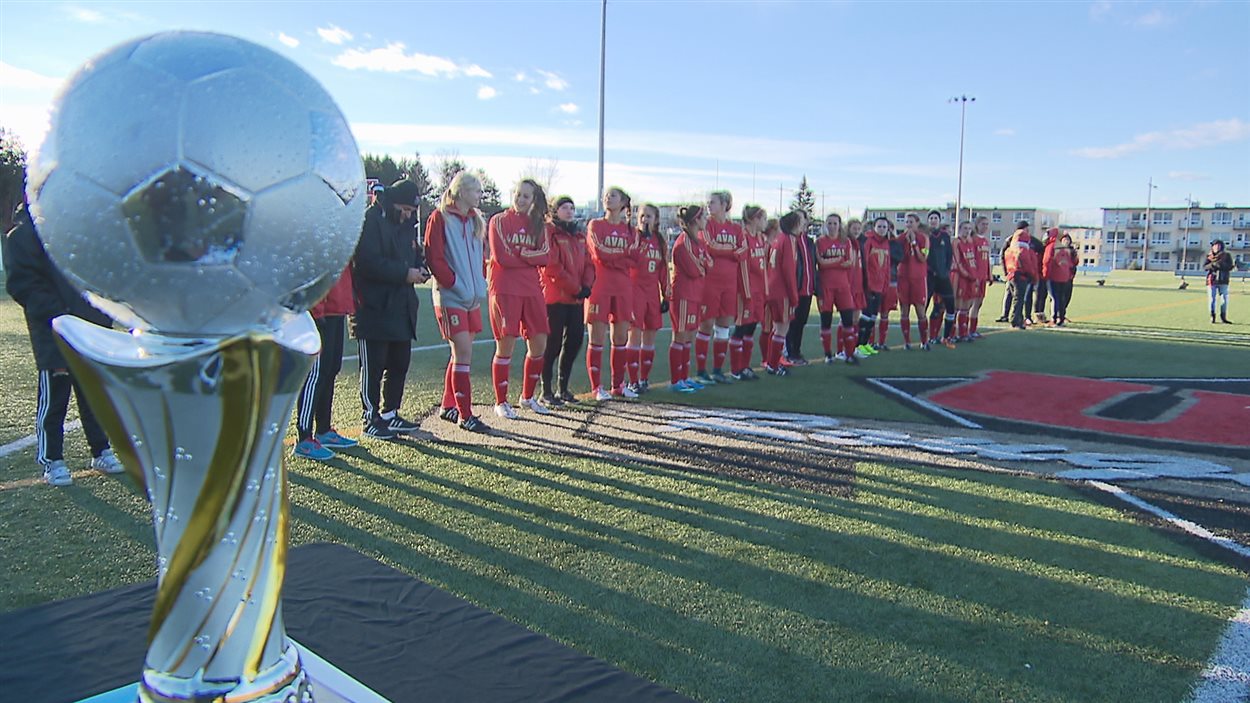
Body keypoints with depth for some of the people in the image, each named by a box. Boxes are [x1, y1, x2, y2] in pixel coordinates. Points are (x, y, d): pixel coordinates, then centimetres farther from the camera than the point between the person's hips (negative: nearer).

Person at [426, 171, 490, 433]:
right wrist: (454, 283, -14)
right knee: (464, 353, -10)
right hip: (450, 297, -8)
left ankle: (448, 406, 26)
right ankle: (465, 415, -3)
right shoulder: (440, 217, -7)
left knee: (460, 353, 13)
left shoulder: (476, 220, 15)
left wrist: (480, 280, 6)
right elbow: (434, 258, -13)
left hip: (473, 297, 8)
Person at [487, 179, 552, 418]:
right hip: (504, 289, -5)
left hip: (532, 289, 5)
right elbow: (501, 256, -11)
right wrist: (531, 257, -3)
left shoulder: (539, 225, 13)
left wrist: (521, 253, -15)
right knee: (506, 345, -4)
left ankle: (528, 397, 23)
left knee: (539, 344, 5)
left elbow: (545, 257, -1)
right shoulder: (499, 221, 0)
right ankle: (501, 402, 8)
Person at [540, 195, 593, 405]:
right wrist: (576, 288, -14)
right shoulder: (549, 232, -7)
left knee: (575, 340, 9)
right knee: (553, 344, -6)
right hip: (555, 297, -8)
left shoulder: (579, 236, 18)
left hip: (576, 299, 8)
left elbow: (587, 263, 14)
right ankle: (546, 391, 4)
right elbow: (552, 266, -15)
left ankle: (562, 388, 21)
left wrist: (587, 285, -5)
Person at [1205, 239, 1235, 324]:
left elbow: (1230, 266, -2)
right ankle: (1212, 317, 9)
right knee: (1212, 299, 0)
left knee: (1224, 299, -1)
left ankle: (1223, 317, 7)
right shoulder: (1209, 256, 9)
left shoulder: (1226, 255, 9)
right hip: (1212, 280, 0)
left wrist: (1220, 264, -18)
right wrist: (1213, 264, -20)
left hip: (1223, 281, 0)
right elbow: (1204, 267, -3)